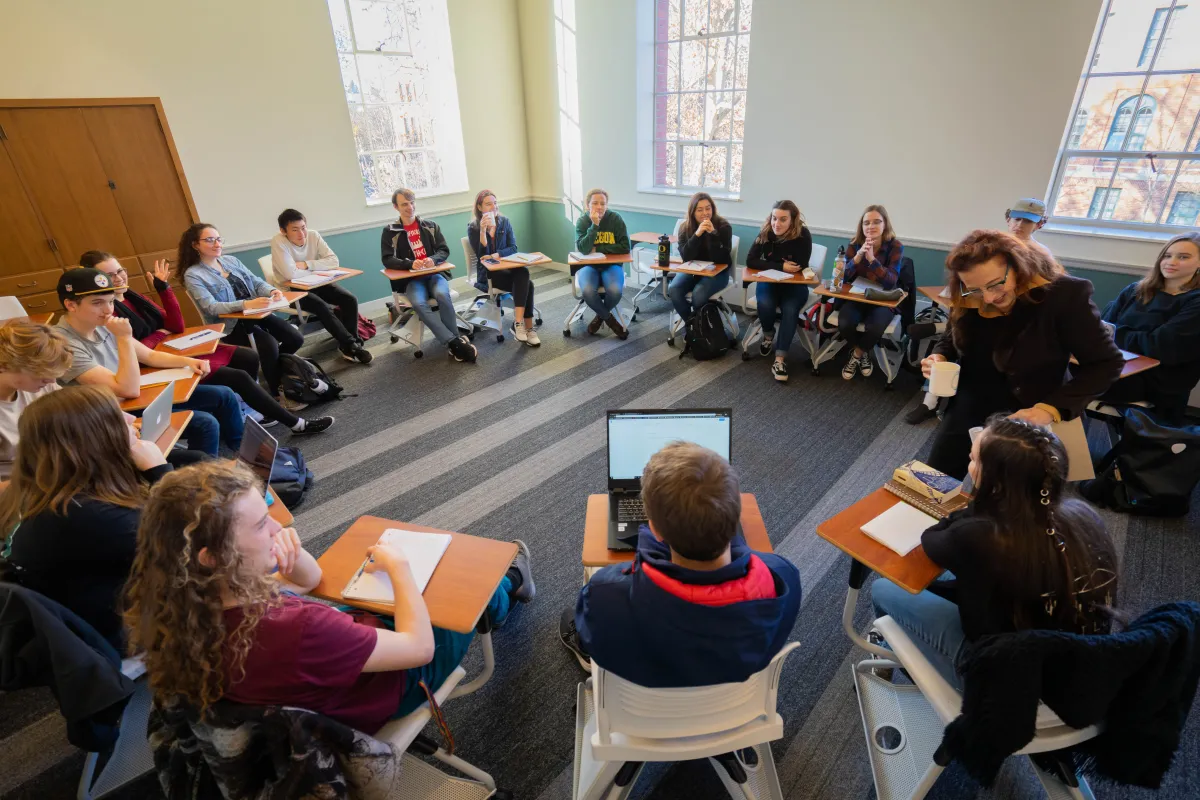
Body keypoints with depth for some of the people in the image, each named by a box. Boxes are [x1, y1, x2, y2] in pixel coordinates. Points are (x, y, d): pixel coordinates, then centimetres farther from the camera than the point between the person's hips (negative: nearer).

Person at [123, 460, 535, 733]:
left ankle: (500, 590, 50)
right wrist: (397, 565, -21)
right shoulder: (294, 631, -46)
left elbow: (312, 578, -3)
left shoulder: (198, 612, -20)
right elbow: (419, 646, -33)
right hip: (387, 688, -6)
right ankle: (508, 583, 49)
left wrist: (291, 554, -26)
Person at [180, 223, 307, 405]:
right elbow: (211, 308, -18)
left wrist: (272, 291, -16)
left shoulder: (231, 260, 13)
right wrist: (246, 304, -33)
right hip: (229, 324, -6)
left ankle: (274, 371, 17)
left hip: (256, 313, 6)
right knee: (269, 345, -29)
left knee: (296, 338, -11)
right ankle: (277, 394, -9)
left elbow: (257, 282, 8)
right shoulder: (193, 275, -6)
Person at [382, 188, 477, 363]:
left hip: (434, 274, 1)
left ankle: (454, 341, -27)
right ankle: (455, 342, -36)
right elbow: (387, 259, -3)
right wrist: (410, 264, -22)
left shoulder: (430, 226, 13)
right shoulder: (390, 232, 7)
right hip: (410, 279, -1)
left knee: (442, 294, -34)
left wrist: (433, 259, -18)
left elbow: (444, 251, 6)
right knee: (419, 303, -34)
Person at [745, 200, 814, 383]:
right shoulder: (765, 233, -8)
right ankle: (768, 336, 2)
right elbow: (750, 261, -15)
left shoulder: (803, 235, -14)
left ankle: (780, 359, -27)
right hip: (768, 281, 2)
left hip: (794, 285, -1)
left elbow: (799, 266, -19)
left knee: (790, 309, -31)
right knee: (765, 303, -30)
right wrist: (781, 266, -23)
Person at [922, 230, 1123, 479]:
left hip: (1026, 418, -4)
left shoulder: (1065, 294, -19)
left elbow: (1106, 363, -14)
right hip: (967, 409, 4)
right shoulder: (968, 301, -7)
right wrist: (939, 357, -13)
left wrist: (1052, 408, -27)